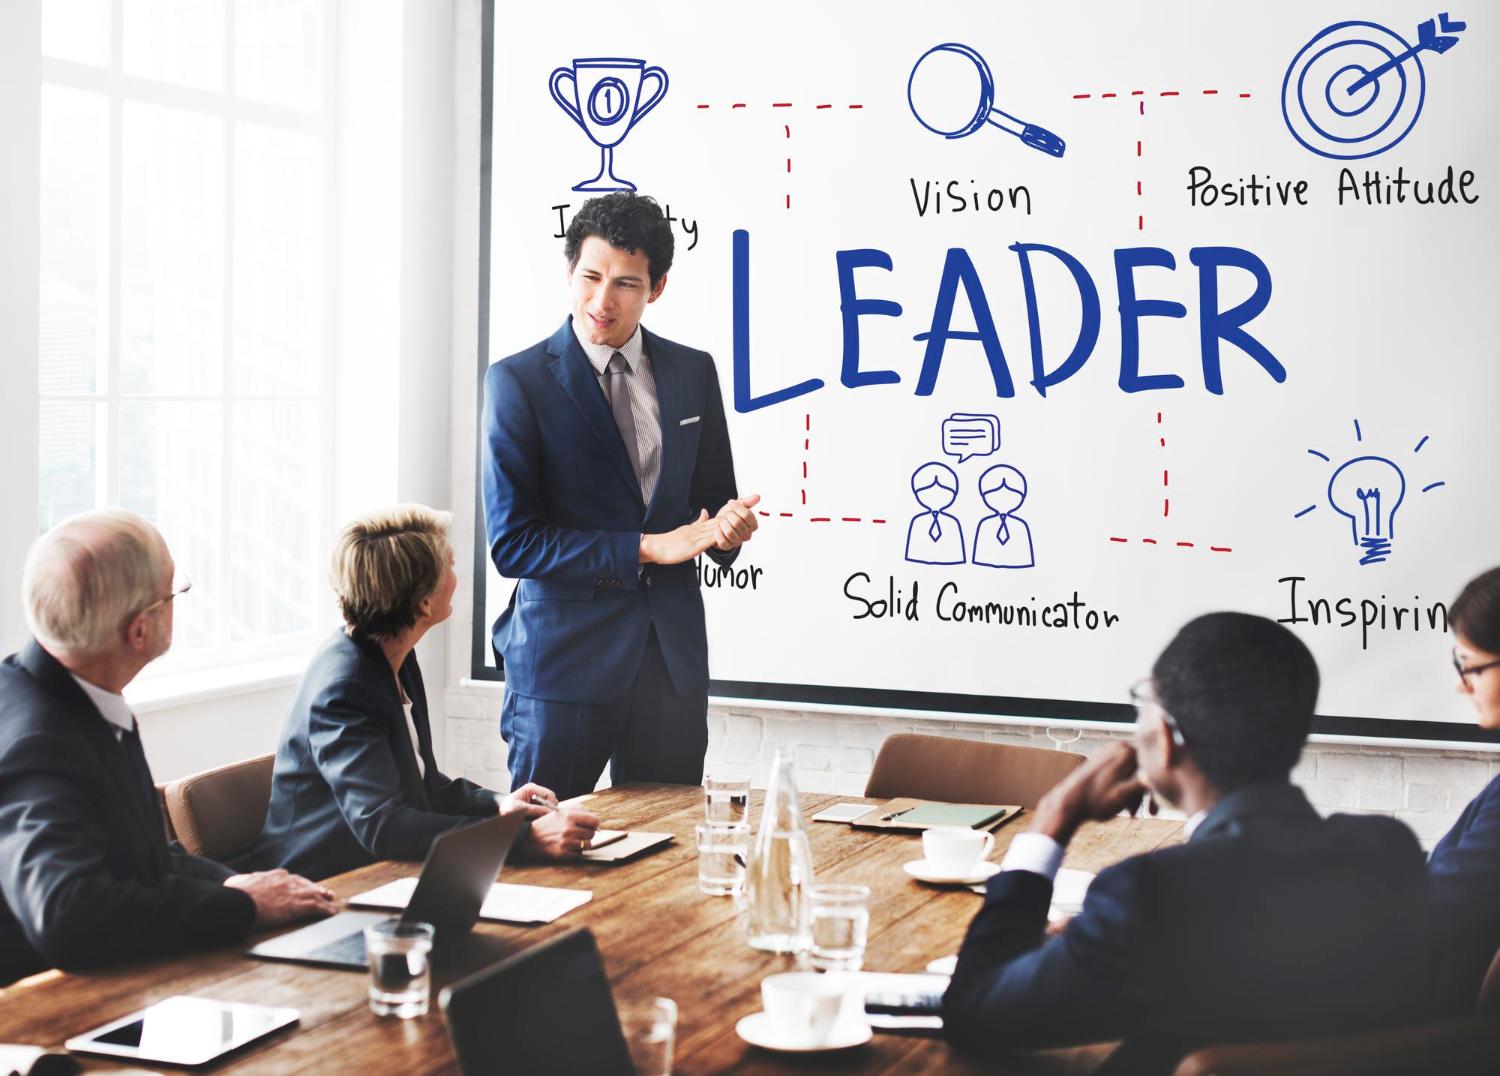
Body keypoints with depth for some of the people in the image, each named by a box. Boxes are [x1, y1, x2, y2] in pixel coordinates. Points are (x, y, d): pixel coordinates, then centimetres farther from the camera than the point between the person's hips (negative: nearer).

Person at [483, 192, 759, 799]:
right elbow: (511, 543, -10)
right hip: (564, 657, -4)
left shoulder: (693, 373, 8)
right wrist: (646, 549, -16)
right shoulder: (517, 380, -6)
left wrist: (726, 527, -9)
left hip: (673, 657, 4)